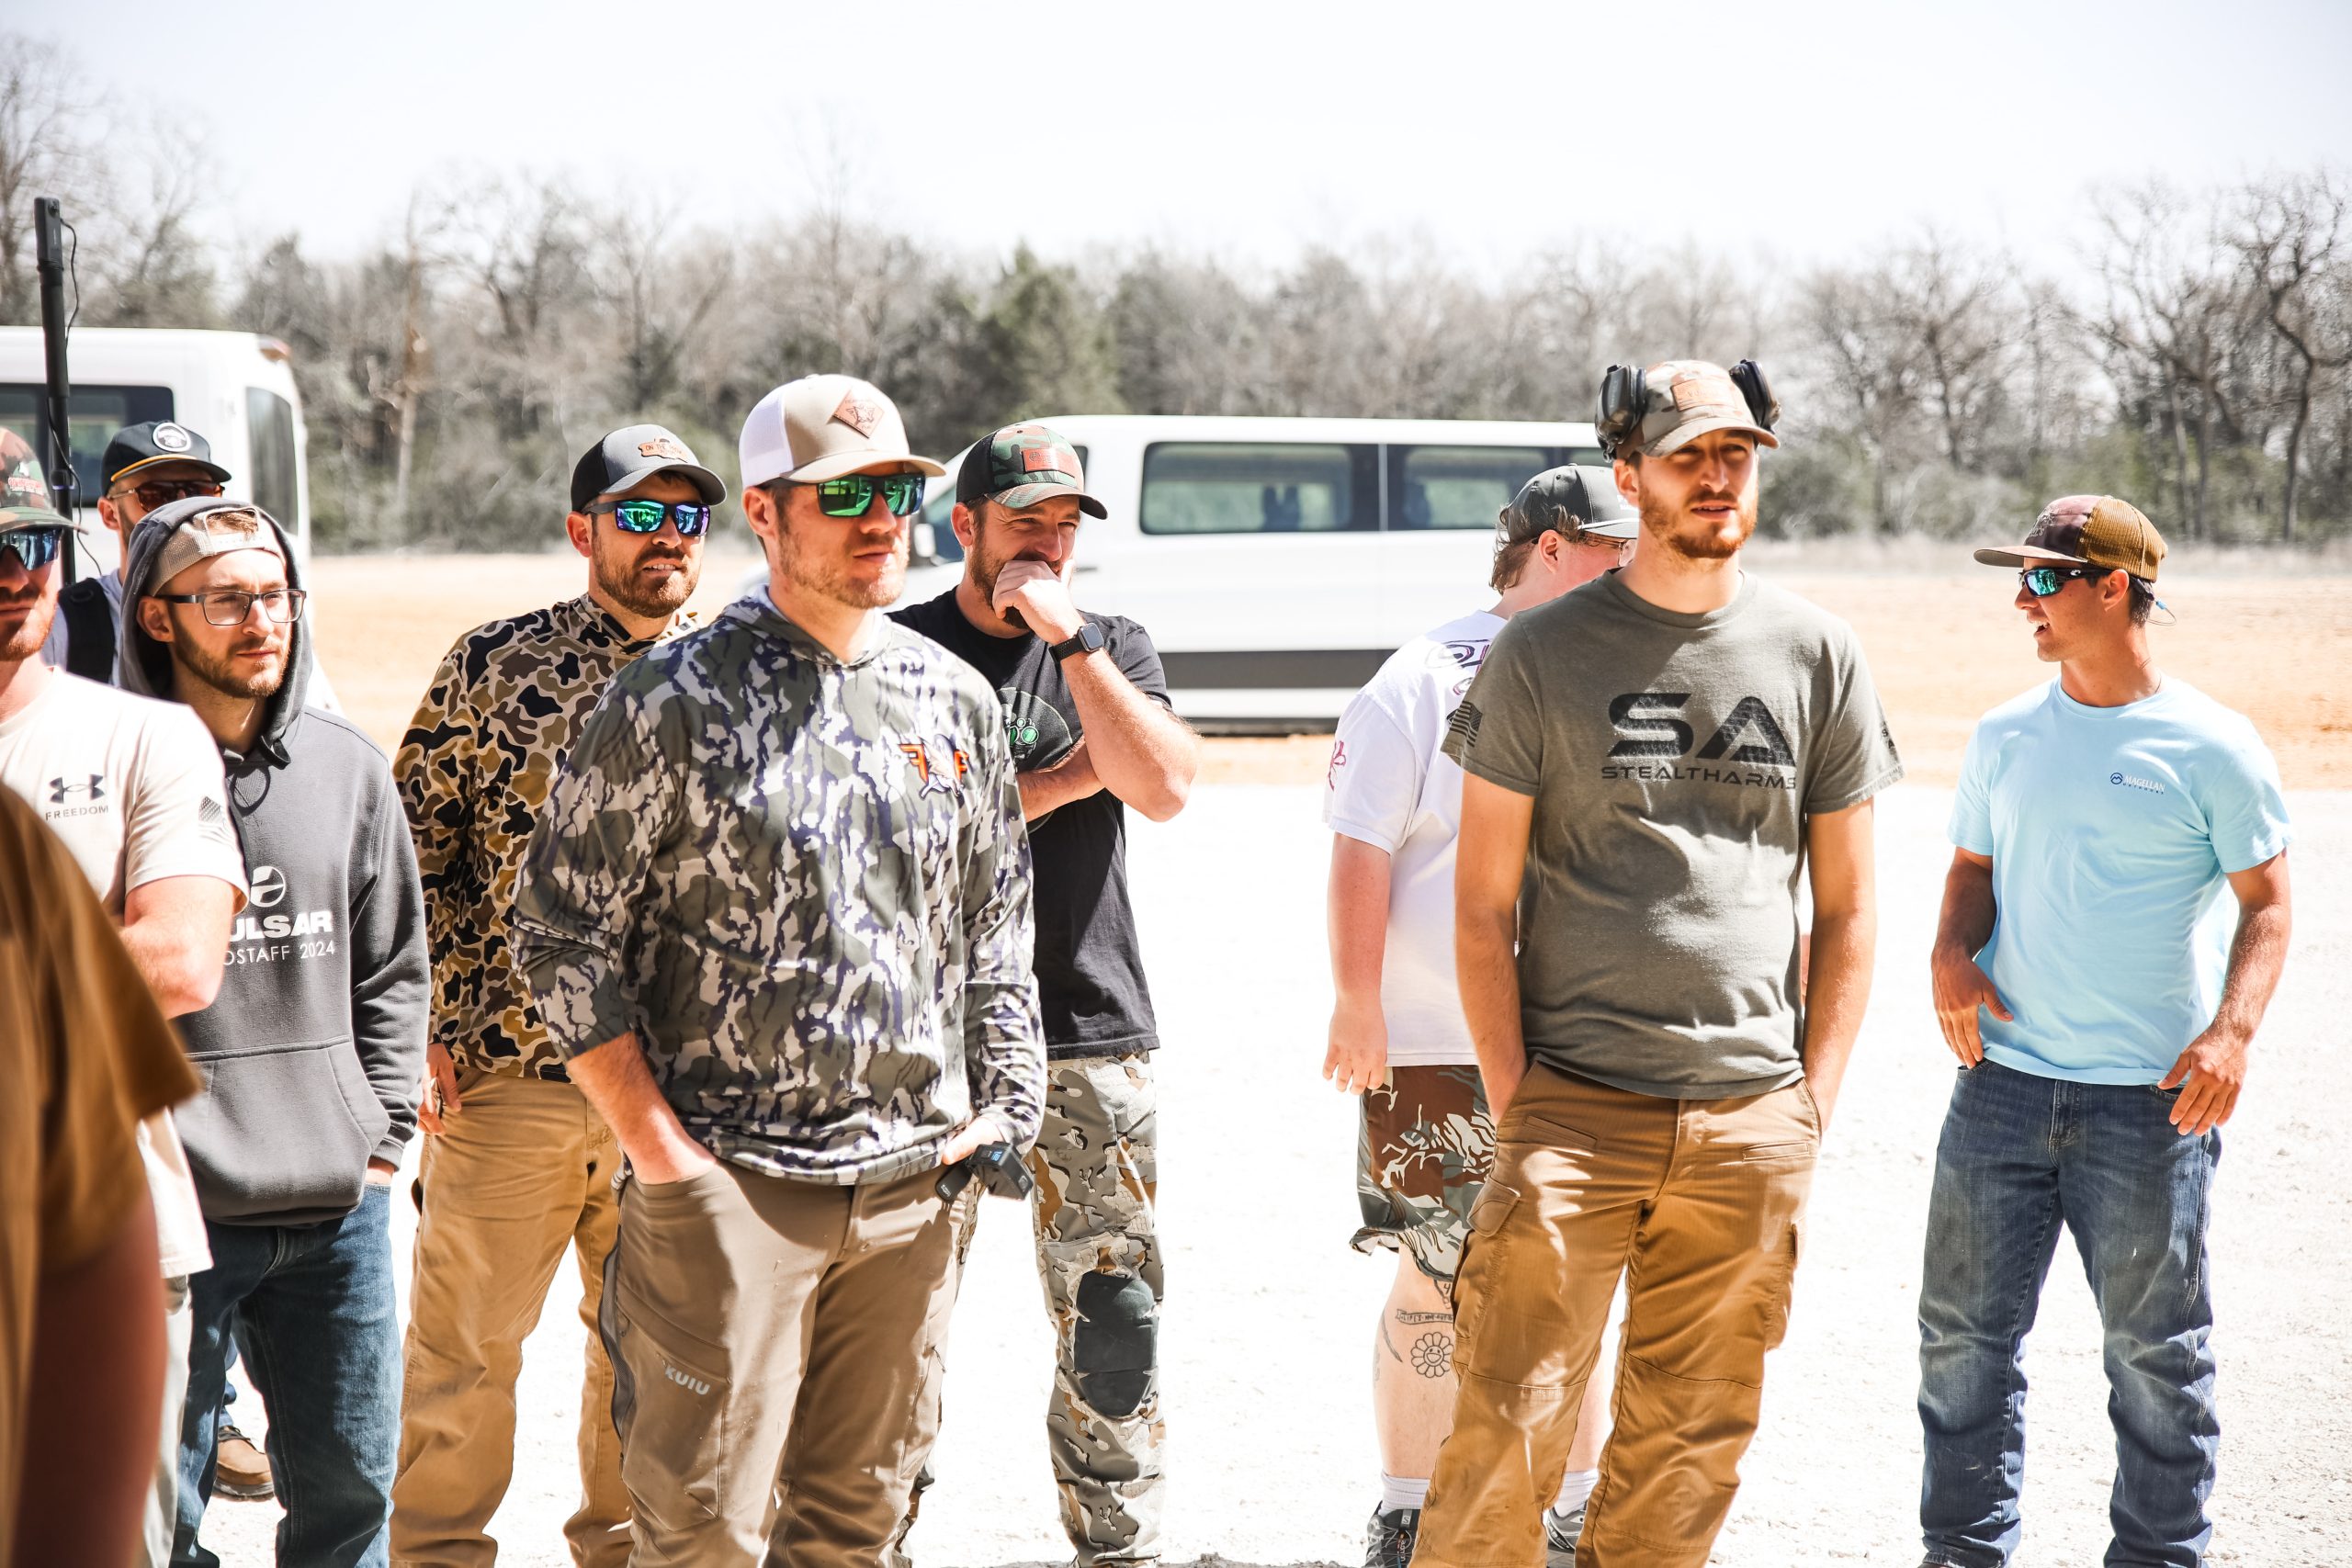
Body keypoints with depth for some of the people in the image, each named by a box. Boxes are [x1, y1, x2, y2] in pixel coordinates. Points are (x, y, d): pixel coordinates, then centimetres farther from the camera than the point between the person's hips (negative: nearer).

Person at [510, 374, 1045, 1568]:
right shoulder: (671, 700, -6)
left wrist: (1000, 1108, 10)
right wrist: (656, 1144, -10)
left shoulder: (957, 699, 10)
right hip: (730, 1181, -5)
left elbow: (996, 930, 19)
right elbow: (562, 932, -6)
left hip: (913, 1186, 5)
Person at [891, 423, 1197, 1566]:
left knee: (1115, 1323, 1)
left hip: (1092, 1036, 2)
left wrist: (1069, 634, -12)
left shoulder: (1112, 650, 10)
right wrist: (1058, 784, -8)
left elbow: (1163, 788, -8)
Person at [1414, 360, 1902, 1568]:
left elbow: (1847, 905, 12)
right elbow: (1483, 901, 2)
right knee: (1507, 1435, -7)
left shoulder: (1819, 657, 8)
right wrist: (1515, 1106, -5)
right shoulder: (1541, 654, 1)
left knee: (1689, 1448, 7)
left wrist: (1811, 1104, 4)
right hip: (1574, 1105, -2)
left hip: (1753, 1122, 2)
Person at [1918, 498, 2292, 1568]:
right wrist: (1952, 955, -3)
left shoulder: (2210, 747, -5)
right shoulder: (2005, 737, 9)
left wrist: (2233, 1027, -16)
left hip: (2150, 1102, -4)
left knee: (2155, 1349, 4)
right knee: (1963, 1329, 6)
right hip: (2001, 1080, 4)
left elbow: (2265, 904, -2)